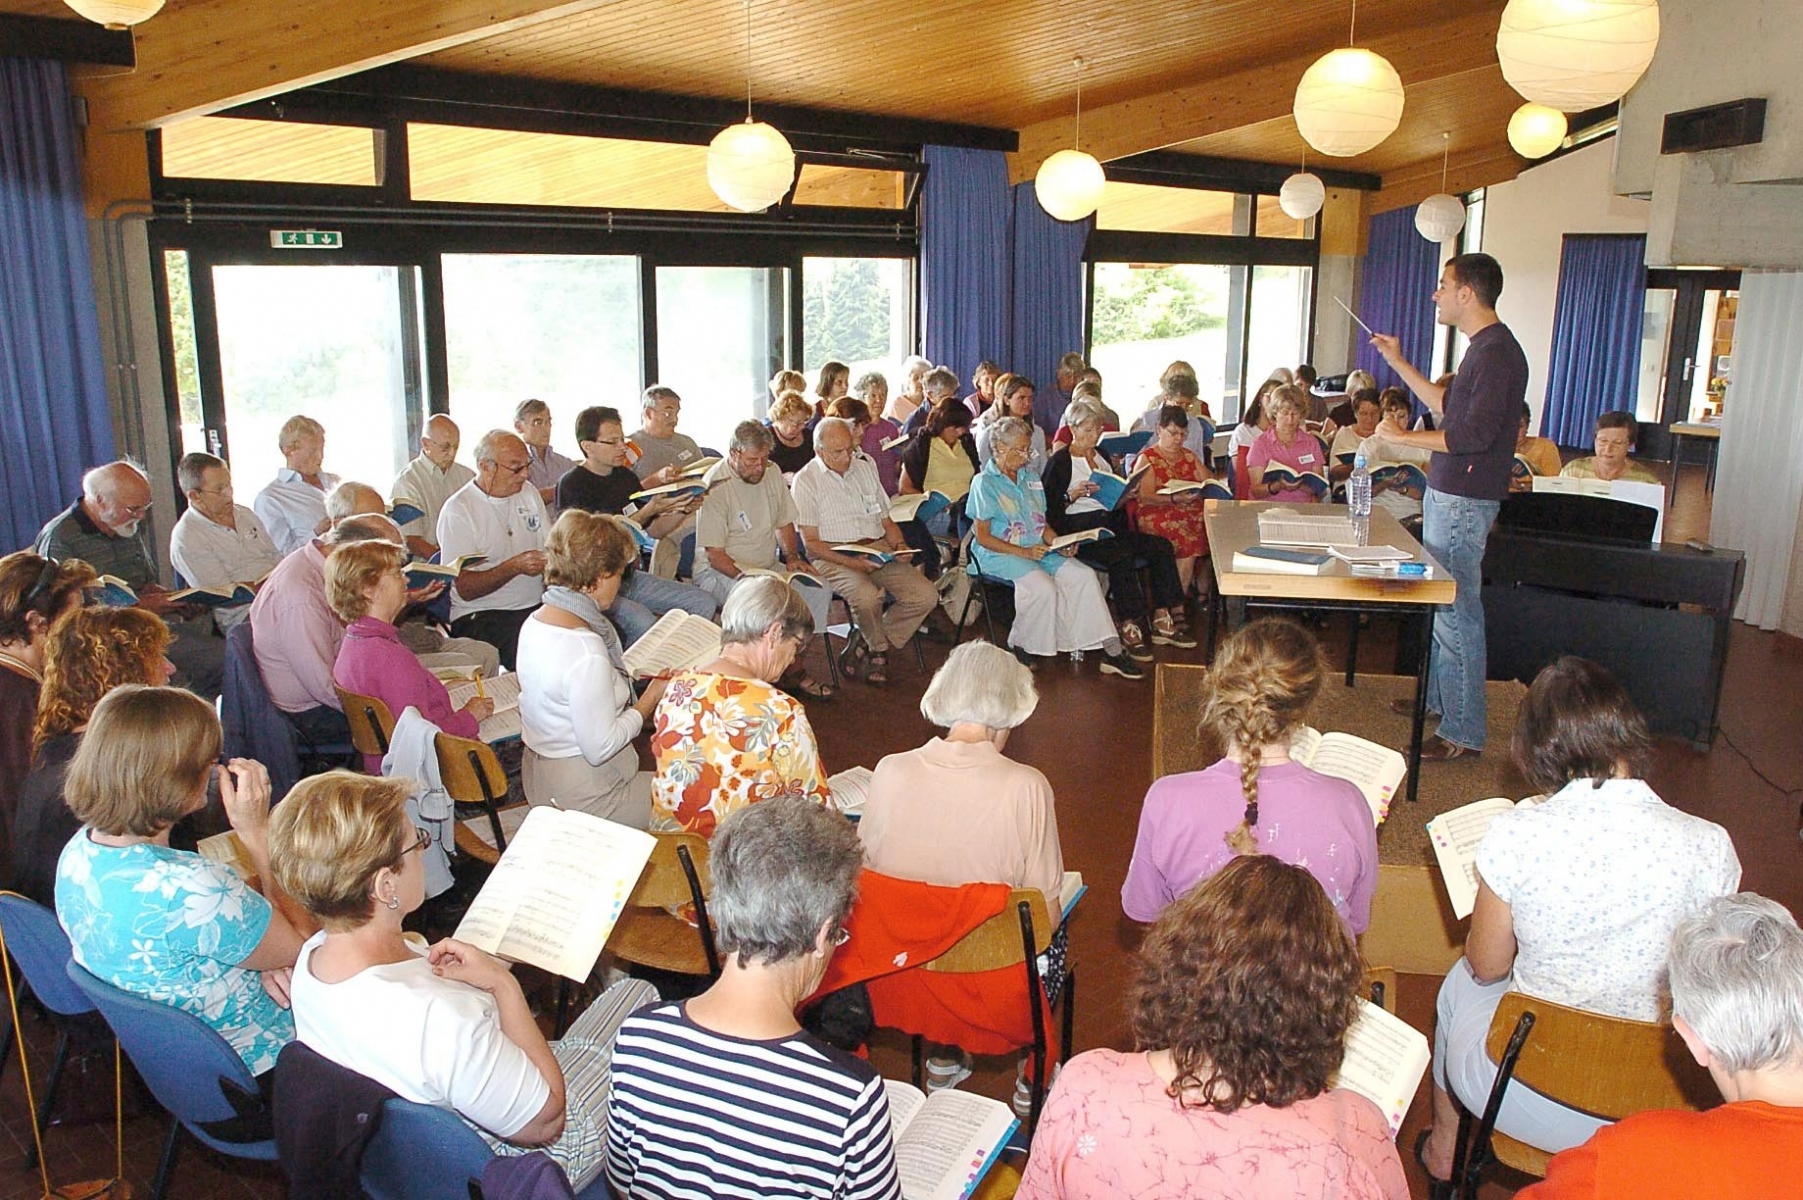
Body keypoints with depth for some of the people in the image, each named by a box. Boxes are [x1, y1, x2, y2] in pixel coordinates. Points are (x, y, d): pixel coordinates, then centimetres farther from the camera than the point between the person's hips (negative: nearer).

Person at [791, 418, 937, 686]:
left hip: (877, 550, 5)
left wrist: (899, 544, 1)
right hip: (832, 556, -5)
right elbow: (811, 542, -6)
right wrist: (852, 562, -18)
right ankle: (879, 651, -3)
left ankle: (867, 646, -2)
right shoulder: (806, 480, 1)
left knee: (926, 595, -17)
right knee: (868, 595, -35)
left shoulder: (866, 468, 18)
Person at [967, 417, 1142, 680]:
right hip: (1000, 555, -6)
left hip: (1038, 550, 7)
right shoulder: (985, 483, -2)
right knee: (1043, 587, -33)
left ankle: (1112, 652, -17)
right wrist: (1024, 552, -19)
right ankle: (1020, 648, -11)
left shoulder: (1031, 476, 19)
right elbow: (983, 537, -9)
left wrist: (1061, 544, -2)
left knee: (1084, 576, -16)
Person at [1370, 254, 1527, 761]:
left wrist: (1402, 437, -18)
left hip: (1464, 501, -11)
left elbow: (1473, 435, -26)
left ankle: (1464, 732, 0)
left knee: (1456, 613, -6)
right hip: (1447, 493, 11)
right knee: (1439, 604, 20)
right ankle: (1435, 698, 35)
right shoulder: (1483, 348, 15)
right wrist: (1399, 364, 26)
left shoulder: (1498, 353, -18)